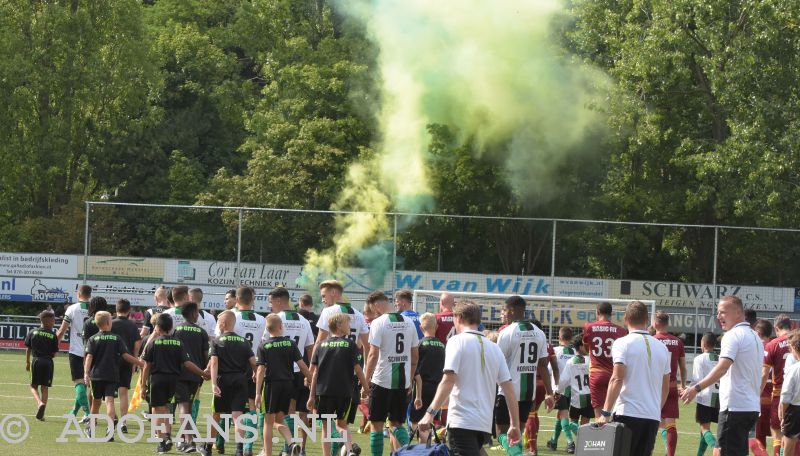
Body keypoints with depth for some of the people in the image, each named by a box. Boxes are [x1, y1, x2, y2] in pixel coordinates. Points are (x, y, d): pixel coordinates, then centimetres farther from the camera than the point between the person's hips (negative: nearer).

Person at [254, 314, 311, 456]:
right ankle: (291, 443, -10)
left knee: (268, 421, 7)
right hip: (288, 384, 3)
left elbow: (260, 370, -9)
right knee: (279, 420, 15)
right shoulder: (290, 343, 0)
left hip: (271, 384, -3)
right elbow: (302, 365, -2)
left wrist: (258, 393, -9)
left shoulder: (264, 346, -5)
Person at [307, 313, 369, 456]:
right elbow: (357, 368, -4)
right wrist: (365, 387, 10)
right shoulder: (350, 344, -3)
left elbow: (315, 372, 4)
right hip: (344, 391, -1)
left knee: (326, 426, 9)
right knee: (341, 423, 14)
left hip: (323, 391, 1)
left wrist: (312, 395, 7)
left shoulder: (322, 344, 5)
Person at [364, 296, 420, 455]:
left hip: (382, 380, -5)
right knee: (396, 423, 14)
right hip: (403, 380, 5)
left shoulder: (378, 323, -9)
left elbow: (373, 354, -14)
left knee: (376, 424, 6)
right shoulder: (409, 322, 7)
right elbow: (415, 355, 11)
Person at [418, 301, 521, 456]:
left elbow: (448, 380, -16)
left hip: (462, 422, -6)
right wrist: (515, 425, 13)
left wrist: (430, 413, -17)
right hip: (485, 424, 6)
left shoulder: (457, 341, -3)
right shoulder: (494, 348, 14)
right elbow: (509, 388, 10)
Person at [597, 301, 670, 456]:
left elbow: (617, 379, -12)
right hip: (653, 417, 5)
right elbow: (665, 387, 17)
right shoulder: (662, 347, 13)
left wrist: (605, 413, -12)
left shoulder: (622, 344, -3)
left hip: (628, 413, -5)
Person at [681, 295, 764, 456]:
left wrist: (697, 388, -29)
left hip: (734, 406, -9)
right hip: (752, 407, 9)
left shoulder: (734, 335, -11)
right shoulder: (755, 337, 18)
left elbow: (723, 368, -25)